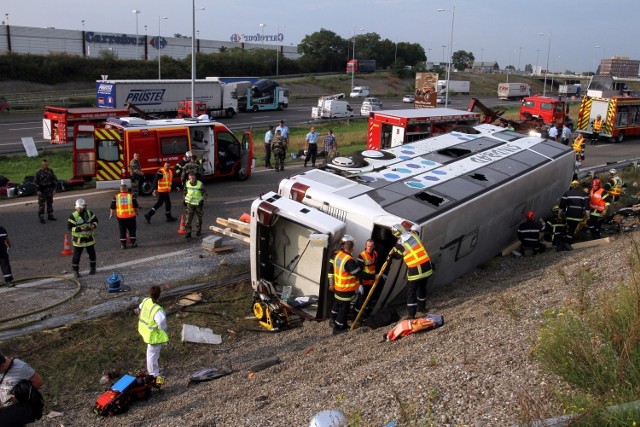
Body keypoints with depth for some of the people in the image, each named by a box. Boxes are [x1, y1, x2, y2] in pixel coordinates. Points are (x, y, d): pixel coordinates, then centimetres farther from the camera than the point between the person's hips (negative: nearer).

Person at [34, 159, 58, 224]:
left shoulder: (51, 171, 5)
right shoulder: (38, 172, -5)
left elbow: (55, 180, 9)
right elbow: (36, 182, -5)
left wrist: (54, 189, 3)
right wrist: (38, 190, -11)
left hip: (49, 190, 4)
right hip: (42, 190, -4)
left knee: (50, 203, 12)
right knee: (41, 204, -3)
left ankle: (50, 216, 23)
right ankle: (41, 218, 1)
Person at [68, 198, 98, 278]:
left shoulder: (89, 213, -1)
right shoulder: (73, 216, -13)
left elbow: (95, 220, 11)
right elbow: (69, 227, -15)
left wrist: (94, 225, -12)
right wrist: (80, 229, -28)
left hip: (89, 238, 4)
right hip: (78, 239, -4)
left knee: (92, 253, 13)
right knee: (76, 255, 0)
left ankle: (93, 268, 31)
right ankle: (75, 270, 12)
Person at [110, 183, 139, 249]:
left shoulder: (116, 197, 1)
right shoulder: (131, 196, -3)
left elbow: (112, 207, 6)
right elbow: (136, 206, 0)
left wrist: (111, 214, 21)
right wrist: (136, 212, 19)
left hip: (120, 217, 1)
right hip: (131, 216, -1)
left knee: (122, 231, 10)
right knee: (132, 230, 13)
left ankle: (123, 244, 11)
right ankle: (133, 243, 15)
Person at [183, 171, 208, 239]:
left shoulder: (200, 184, -16)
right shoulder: (187, 184, -5)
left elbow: (205, 193, -8)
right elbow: (185, 192, 13)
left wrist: (202, 200, -21)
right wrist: (184, 200, 12)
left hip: (198, 204, -2)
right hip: (190, 204, 2)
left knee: (199, 218, 13)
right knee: (189, 218, -8)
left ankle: (198, 230, 33)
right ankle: (188, 232, -7)